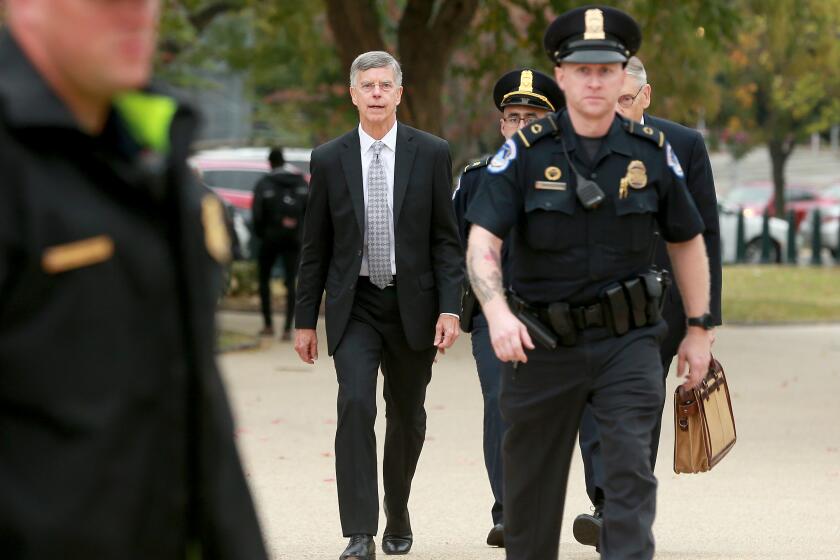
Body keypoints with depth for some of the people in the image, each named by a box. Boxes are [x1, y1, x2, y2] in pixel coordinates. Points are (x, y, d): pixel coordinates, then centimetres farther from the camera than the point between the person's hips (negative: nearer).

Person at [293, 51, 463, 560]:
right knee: (356, 407, -17)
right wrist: (305, 320, 6)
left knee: (407, 417, 11)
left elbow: (447, 240, 0)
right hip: (354, 306, 0)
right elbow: (315, 247, 7)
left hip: (413, 305, 1)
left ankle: (397, 515, 34)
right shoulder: (329, 159, 3)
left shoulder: (431, 154, 0)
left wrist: (450, 308, -9)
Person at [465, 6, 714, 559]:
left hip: (628, 341, 0)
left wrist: (700, 330, 11)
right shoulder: (527, 151, -7)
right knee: (531, 486, 11)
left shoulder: (652, 151, -1)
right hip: (543, 342, 0)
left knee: (631, 470, -14)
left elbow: (687, 240, 12)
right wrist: (497, 313, -32)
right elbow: (482, 242, -15)